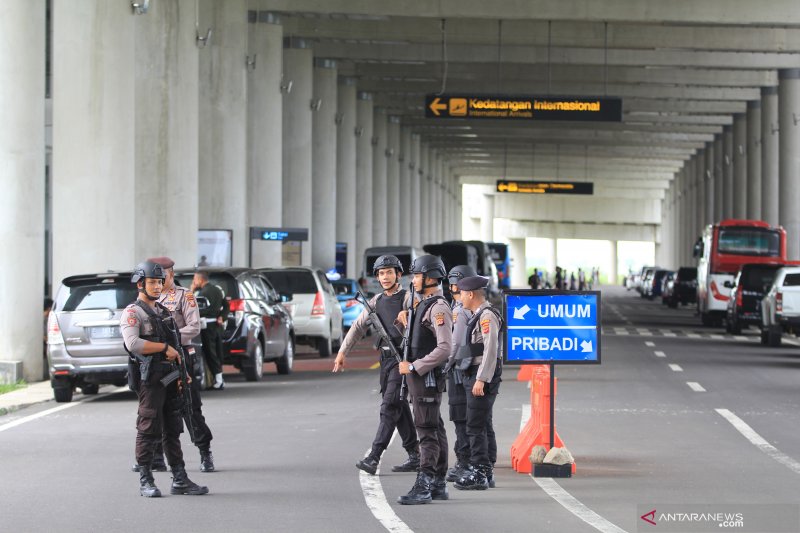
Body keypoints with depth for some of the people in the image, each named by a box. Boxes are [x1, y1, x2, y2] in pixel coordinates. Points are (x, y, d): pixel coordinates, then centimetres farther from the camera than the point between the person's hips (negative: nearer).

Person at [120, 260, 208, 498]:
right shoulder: (132, 313, -6)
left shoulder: (164, 311, 20)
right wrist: (165, 347, -16)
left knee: (173, 431, 9)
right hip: (150, 379, -8)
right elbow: (133, 343, -22)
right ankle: (145, 481, -1)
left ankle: (180, 480, 11)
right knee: (148, 431, -6)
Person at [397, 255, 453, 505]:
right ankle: (439, 485, 16)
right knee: (435, 430, 12)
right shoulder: (424, 305, 16)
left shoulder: (438, 308, -15)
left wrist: (413, 367, -20)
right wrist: (407, 323, 10)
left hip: (427, 378, -10)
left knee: (427, 431, -11)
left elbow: (445, 348, -23)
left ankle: (423, 487, -14)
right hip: (419, 377, 10)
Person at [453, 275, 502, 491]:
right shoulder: (479, 315, 16)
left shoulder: (487, 316, -15)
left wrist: (481, 380, -23)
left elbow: (491, 350, -21)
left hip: (483, 378, -11)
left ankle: (479, 474, -11)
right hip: (476, 377, 11)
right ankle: (486, 473, 17)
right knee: (484, 426, 13)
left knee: (476, 427, -11)